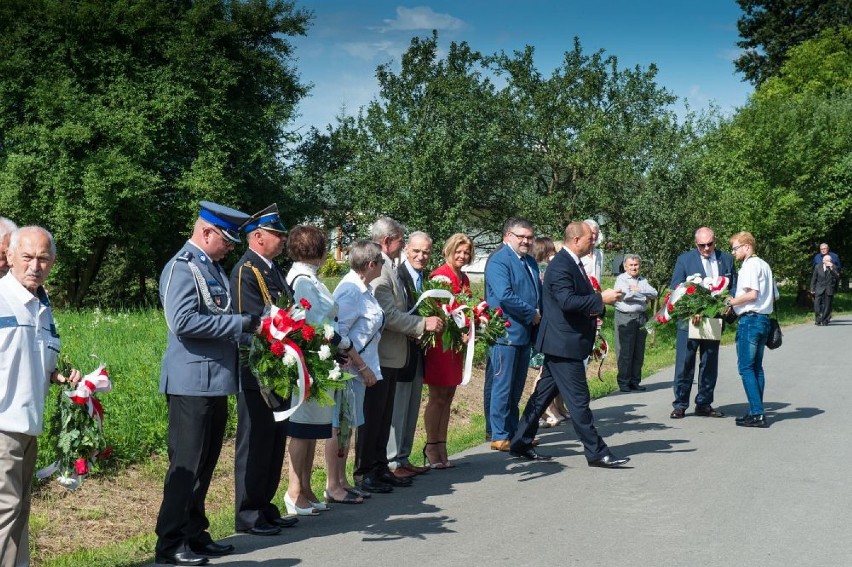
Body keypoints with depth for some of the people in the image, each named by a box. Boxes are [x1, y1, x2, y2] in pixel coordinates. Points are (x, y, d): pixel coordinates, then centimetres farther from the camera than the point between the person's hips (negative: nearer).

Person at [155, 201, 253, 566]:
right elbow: (183, 321, -25)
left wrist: (253, 325, 4)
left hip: (216, 382, 9)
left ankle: (194, 535, 24)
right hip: (192, 383, -9)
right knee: (186, 465, -3)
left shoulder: (214, 268, 16)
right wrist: (241, 323, -22)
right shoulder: (181, 268, -12)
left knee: (205, 464, 14)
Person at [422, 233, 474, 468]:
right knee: (437, 397, -3)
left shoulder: (464, 278, 14)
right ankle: (431, 448, 5)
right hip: (440, 341, -8)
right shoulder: (439, 275, -12)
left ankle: (441, 448, 15)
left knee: (447, 396, 10)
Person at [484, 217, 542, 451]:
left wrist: (539, 315, 6)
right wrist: (532, 313, -14)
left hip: (526, 333, 8)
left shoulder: (530, 262, 15)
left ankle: (513, 432, 22)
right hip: (506, 333, -8)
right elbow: (505, 296, -22)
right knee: (503, 386, -2)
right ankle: (499, 436, 4)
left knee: (517, 388, 14)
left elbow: (538, 292, 24)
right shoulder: (498, 261, -12)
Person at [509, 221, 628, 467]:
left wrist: (595, 307, 4)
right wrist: (601, 299, -22)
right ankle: (596, 452, 1)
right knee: (578, 399, -5)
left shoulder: (574, 264, 17)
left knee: (543, 394, 14)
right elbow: (567, 301, -27)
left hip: (562, 344, 11)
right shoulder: (560, 266, -16)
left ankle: (520, 444, 20)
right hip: (563, 343, -11)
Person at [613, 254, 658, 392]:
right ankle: (623, 382, 0)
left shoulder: (643, 280, 17)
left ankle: (635, 381, 14)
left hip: (642, 317, 5)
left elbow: (654, 294, 4)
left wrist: (638, 290, -8)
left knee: (639, 352, 7)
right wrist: (644, 297, -3)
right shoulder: (621, 279, 1)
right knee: (625, 351, -5)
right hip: (626, 317, -5)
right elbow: (626, 295, -15)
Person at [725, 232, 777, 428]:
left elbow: (752, 294, -21)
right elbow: (774, 296, 20)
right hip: (764, 319, 10)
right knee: (757, 367, 12)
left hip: (750, 319, -10)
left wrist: (732, 301, -8)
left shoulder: (750, 265, -11)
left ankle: (757, 414, -11)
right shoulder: (764, 265, 17)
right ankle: (757, 412, 14)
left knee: (746, 367, -7)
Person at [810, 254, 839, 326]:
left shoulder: (834, 267, -1)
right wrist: (812, 289, 6)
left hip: (829, 290, 0)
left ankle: (825, 321, 12)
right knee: (817, 304, -9)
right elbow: (814, 278, 7)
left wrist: (832, 269, -24)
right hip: (819, 289, 0)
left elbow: (837, 278, -15)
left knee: (827, 306, 2)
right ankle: (818, 319, 4)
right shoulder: (818, 267, 1)